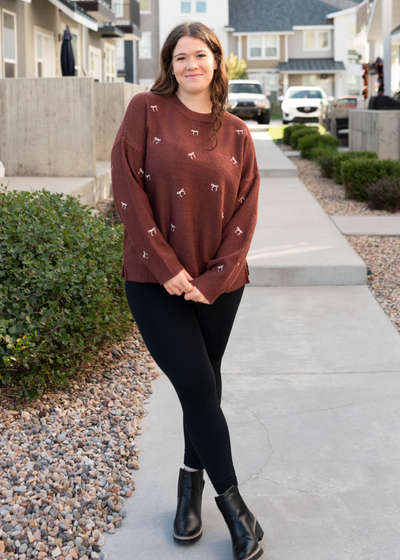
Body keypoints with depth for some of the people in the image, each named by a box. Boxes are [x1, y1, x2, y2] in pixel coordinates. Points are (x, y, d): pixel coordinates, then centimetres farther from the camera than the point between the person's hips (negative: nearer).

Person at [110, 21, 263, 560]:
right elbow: (128, 187, -8)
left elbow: (245, 212, 2)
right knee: (198, 386, -4)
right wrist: (166, 265, -13)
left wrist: (214, 279, -9)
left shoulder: (236, 133, 5)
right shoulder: (146, 110, -2)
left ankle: (192, 481, 33)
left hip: (218, 283, 3)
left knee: (203, 385, 12)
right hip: (155, 280, -3)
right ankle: (233, 504, 10)